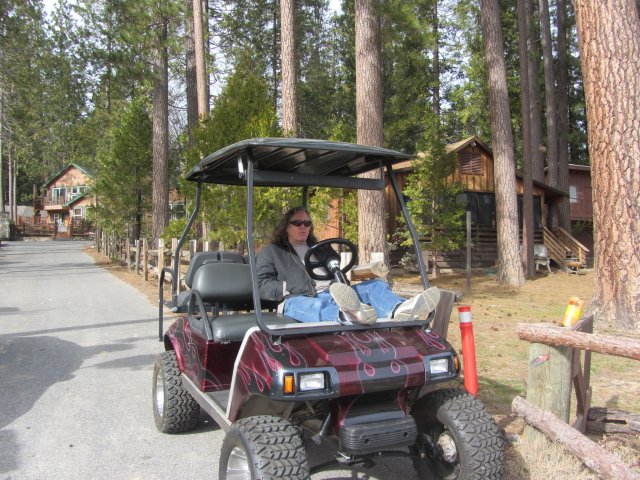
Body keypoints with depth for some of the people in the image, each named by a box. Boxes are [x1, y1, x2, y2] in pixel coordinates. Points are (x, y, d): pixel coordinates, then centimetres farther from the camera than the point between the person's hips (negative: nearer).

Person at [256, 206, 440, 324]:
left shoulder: (320, 249, 35)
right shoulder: (270, 252, 19)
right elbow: (261, 284, 6)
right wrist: (285, 289, -12)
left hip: (332, 294, 5)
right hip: (299, 299, -5)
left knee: (375, 285, -17)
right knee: (314, 308, -41)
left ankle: (399, 310, -53)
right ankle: (349, 315, -76)